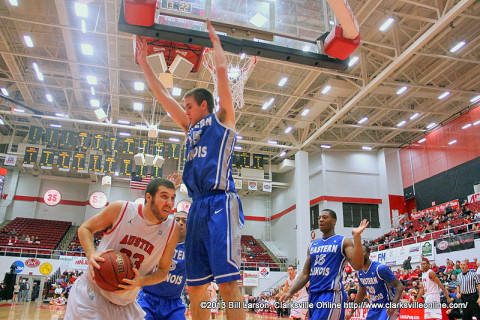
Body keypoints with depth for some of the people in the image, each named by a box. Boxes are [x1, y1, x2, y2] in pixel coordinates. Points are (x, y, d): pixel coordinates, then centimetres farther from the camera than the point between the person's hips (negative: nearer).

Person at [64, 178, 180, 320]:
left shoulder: (172, 229, -11)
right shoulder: (121, 209, -15)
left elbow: (163, 271, -2)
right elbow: (85, 228, -1)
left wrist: (141, 281, -23)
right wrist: (91, 254, -21)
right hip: (91, 292, -2)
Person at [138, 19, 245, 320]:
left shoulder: (222, 118, 9)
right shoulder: (191, 127, 26)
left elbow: (222, 70, 4)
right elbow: (163, 95, 29)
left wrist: (214, 39, 18)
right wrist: (144, 62, 31)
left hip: (220, 204, -7)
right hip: (198, 206, 8)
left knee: (227, 281, -14)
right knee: (195, 286, 6)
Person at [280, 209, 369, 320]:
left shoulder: (343, 242, 0)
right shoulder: (312, 245, 16)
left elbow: (357, 266, -15)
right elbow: (305, 275, 15)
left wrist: (357, 236, -20)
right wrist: (290, 292, 2)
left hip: (331, 294, -6)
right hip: (313, 295, 6)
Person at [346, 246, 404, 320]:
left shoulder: (380, 268, -21)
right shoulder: (360, 273, 1)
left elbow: (399, 286, -19)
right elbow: (361, 293, 14)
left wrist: (394, 304, -34)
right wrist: (351, 311, 13)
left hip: (388, 306, -7)